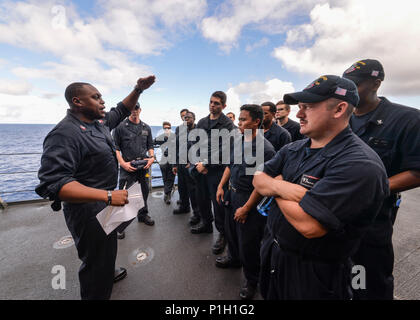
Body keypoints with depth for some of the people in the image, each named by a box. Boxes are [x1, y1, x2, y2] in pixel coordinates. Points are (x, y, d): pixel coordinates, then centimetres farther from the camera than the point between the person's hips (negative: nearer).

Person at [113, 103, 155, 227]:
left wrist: (152, 157, -1)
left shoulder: (146, 128, 13)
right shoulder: (121, 126, 0)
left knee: (144, 191, 14)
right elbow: (116, 147, -3)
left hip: (144, 166, 5)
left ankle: (143, 214, 34)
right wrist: (123, 163, -13)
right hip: (128, 166, -4)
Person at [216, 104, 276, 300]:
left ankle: (251, 280, 36)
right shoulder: (238, 141, 2)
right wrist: (221, 186, 9)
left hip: (250, 199, -7)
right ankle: (234, 258, 54)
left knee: (248, 242, 8)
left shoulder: (265, 148, -21)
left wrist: (246, 208, -17)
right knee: (230, 229, 24)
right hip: (233, 194, 8)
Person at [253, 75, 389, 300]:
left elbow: (308, 225, -32)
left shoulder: (360, 164, -26)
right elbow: (258, 179, -2)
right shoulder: (293, 149, 0)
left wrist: (274, 186, -16)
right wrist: (281, 187, -24)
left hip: (313, 274, -6)